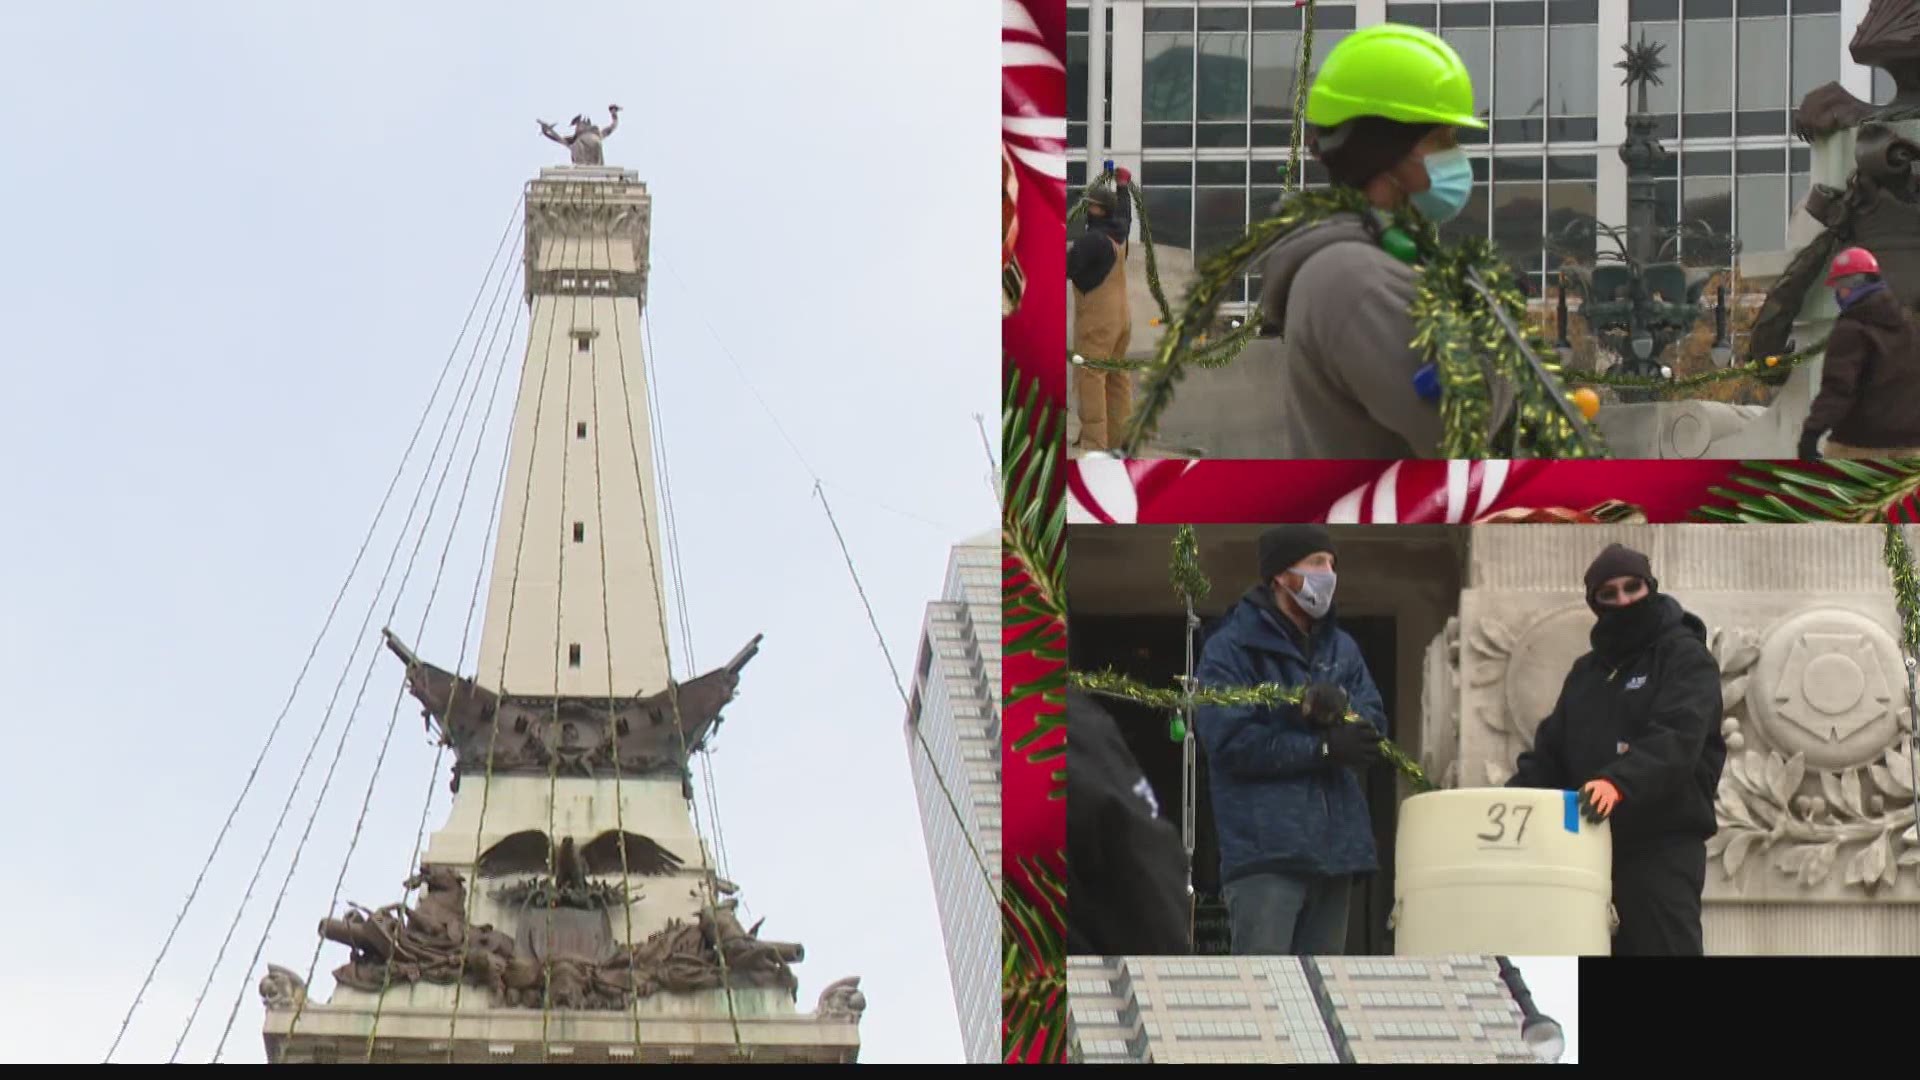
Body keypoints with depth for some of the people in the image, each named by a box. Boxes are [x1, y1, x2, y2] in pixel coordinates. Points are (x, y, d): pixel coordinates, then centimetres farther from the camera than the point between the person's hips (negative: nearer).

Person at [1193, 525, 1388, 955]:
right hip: (1265, 849, -7)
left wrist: (1342, 708, -16)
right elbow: (1230, 741, -13)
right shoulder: (1233, 648, -2)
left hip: (1335, 843, 7)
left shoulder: (1340, 647, 18)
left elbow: (1374, 725, 8)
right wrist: (1324, 749, -14)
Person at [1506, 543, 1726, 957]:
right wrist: (1513, 796, -1)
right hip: (1592, 844, 7)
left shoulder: (1685, 656, -2)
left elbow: (1676, 738, -18)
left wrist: (1619, 781, -34)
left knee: (1664, 947, -10)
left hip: (1664, 846, -7)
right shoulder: (1586, 671, 21)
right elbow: (1551, 750, 18)